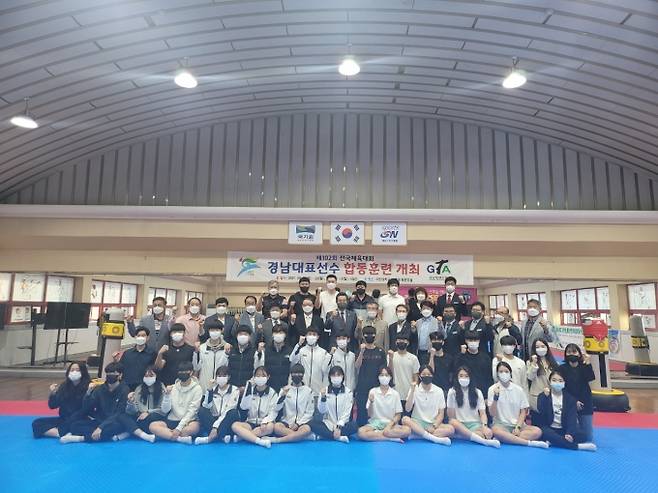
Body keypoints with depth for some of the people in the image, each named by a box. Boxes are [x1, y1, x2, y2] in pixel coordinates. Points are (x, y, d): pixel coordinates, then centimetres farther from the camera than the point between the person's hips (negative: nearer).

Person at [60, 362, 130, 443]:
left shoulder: (124, 390, -10)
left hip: (115, 423, -5)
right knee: (75, 424, -16)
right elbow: (85, 409, 0)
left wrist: (101, 427, -28)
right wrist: (88, 392, -16)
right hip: (99, 422, 5)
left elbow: (120, 414, -17)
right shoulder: (100, 389, 5)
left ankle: (81, 438, -27)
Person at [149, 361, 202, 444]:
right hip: (172, 420, 4)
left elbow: (192, 411, -11)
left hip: (188, 421, -4)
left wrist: (179, 428, -20)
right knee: (152, 426, -22)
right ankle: (183, 439, -28)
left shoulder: (197, 388, -4)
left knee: (194, 427, -36)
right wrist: (167, 395, -13)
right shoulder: (173, 387, 7)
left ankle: (165, 435, -22)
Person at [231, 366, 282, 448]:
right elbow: (243, 407, -7)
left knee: (270, 426, -36)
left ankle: (242, 436, -26)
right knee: (235, 425, -26)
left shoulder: (272, 393, 2)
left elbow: (273, 412, -5)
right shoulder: (250, 391, 8)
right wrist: (248, 388, -13)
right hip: (251, 423, 2)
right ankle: (259, 441, -38)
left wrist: (265, 422, -24)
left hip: (265, 424, -2)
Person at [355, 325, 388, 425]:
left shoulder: (380, 351, 5)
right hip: (362, 387, -1)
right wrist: (362, 352, -23)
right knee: (361, 411, 3)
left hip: (376, 386, 1)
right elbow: (357, 366, -12)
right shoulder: (360, 350, 2)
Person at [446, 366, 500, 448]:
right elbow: (451, 416, 0)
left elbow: (483, 413, 1)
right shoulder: (452, 392, 4)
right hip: (459, 424, -1)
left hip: (474, 424, 1)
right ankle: (484, 440, -44)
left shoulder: (477, 392, 10)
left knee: (489, 433, -32)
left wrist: (484, 426, -20)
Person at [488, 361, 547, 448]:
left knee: (537, 431, -23)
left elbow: (523, 412, 8)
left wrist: (518, 427, -8)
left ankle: (507, 439, -25)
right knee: (496, 431, -37)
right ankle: (529, 442, -28)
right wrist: (495, 397, -20)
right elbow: (492, 414, -6)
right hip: (501, 424, -3)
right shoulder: (493, 389, -2)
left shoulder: (519, 390, 6)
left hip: (518, 424, 3)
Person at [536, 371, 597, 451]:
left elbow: (572, 417, -8)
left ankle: (553, 442, -23)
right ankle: (578, 446, -34)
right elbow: (541, 412, -18)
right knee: (544, 433, -36)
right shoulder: (542, 396, 0)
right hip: (549, 429, -2)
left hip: (564, 430, 2)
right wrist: (545, 396, -30)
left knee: (580, 435, -27)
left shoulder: (569, 397, 3)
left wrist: (569, 433, -24)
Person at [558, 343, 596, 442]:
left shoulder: (583, 367, 5)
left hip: (585, 404, 2)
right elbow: (562, 388, -6)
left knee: (588, 438, 4)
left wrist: (587, 363, -23)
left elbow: (590, 378, -15)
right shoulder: (562, 368, -1)